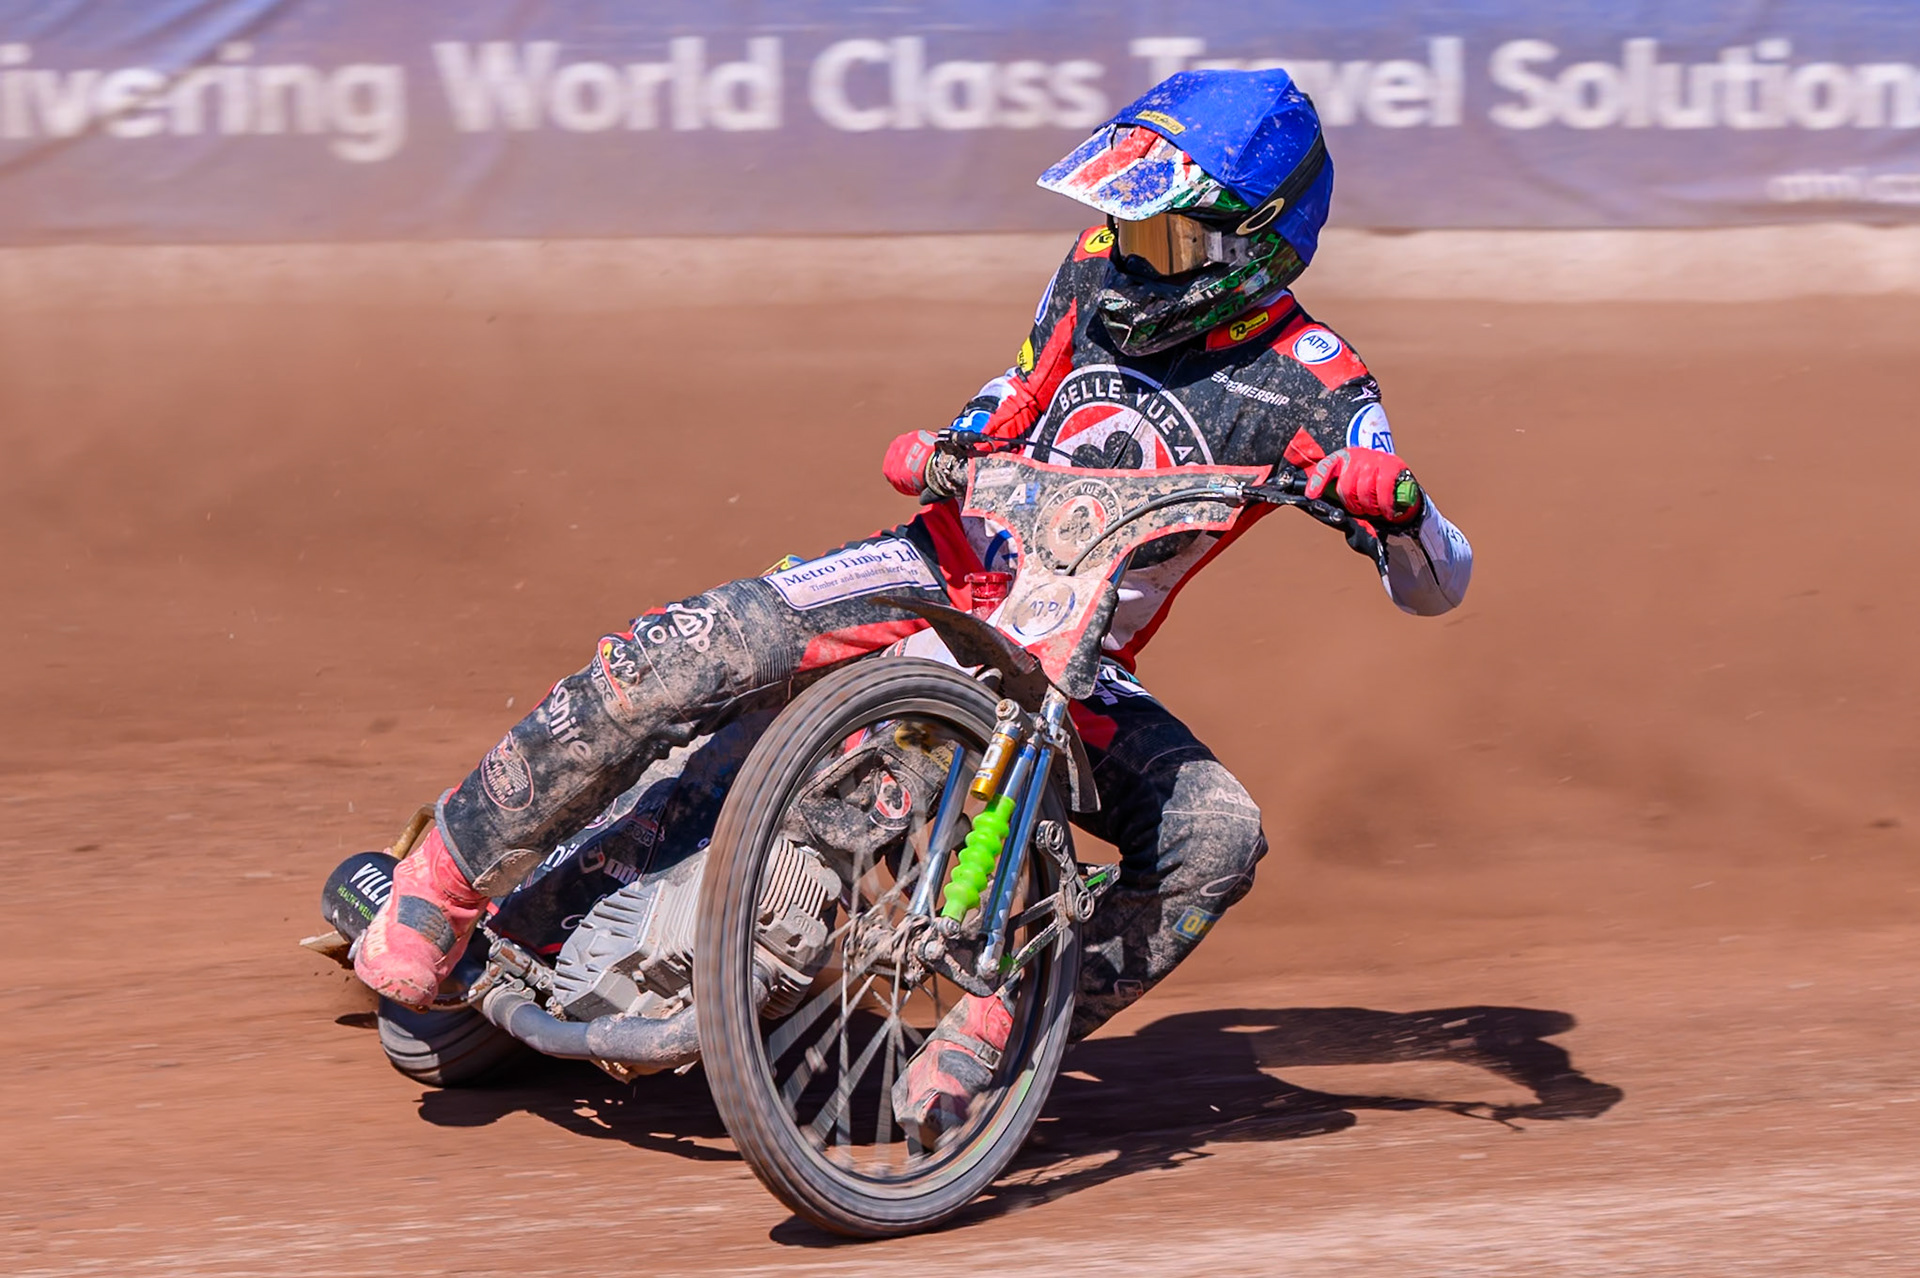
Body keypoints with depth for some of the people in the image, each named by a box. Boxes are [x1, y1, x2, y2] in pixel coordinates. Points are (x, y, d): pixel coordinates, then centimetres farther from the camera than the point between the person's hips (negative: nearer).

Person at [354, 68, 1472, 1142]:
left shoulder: (1311, 385, -8)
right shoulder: (1096, 278, 3)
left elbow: (1439, 585, -12)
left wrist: (1397, 505, -34)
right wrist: (936, 449, 2)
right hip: (940, 571, 1)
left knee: (1220, 840, -27)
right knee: (670, 659, -21)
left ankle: (988, 1035, -23)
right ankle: (444, 886, -9)